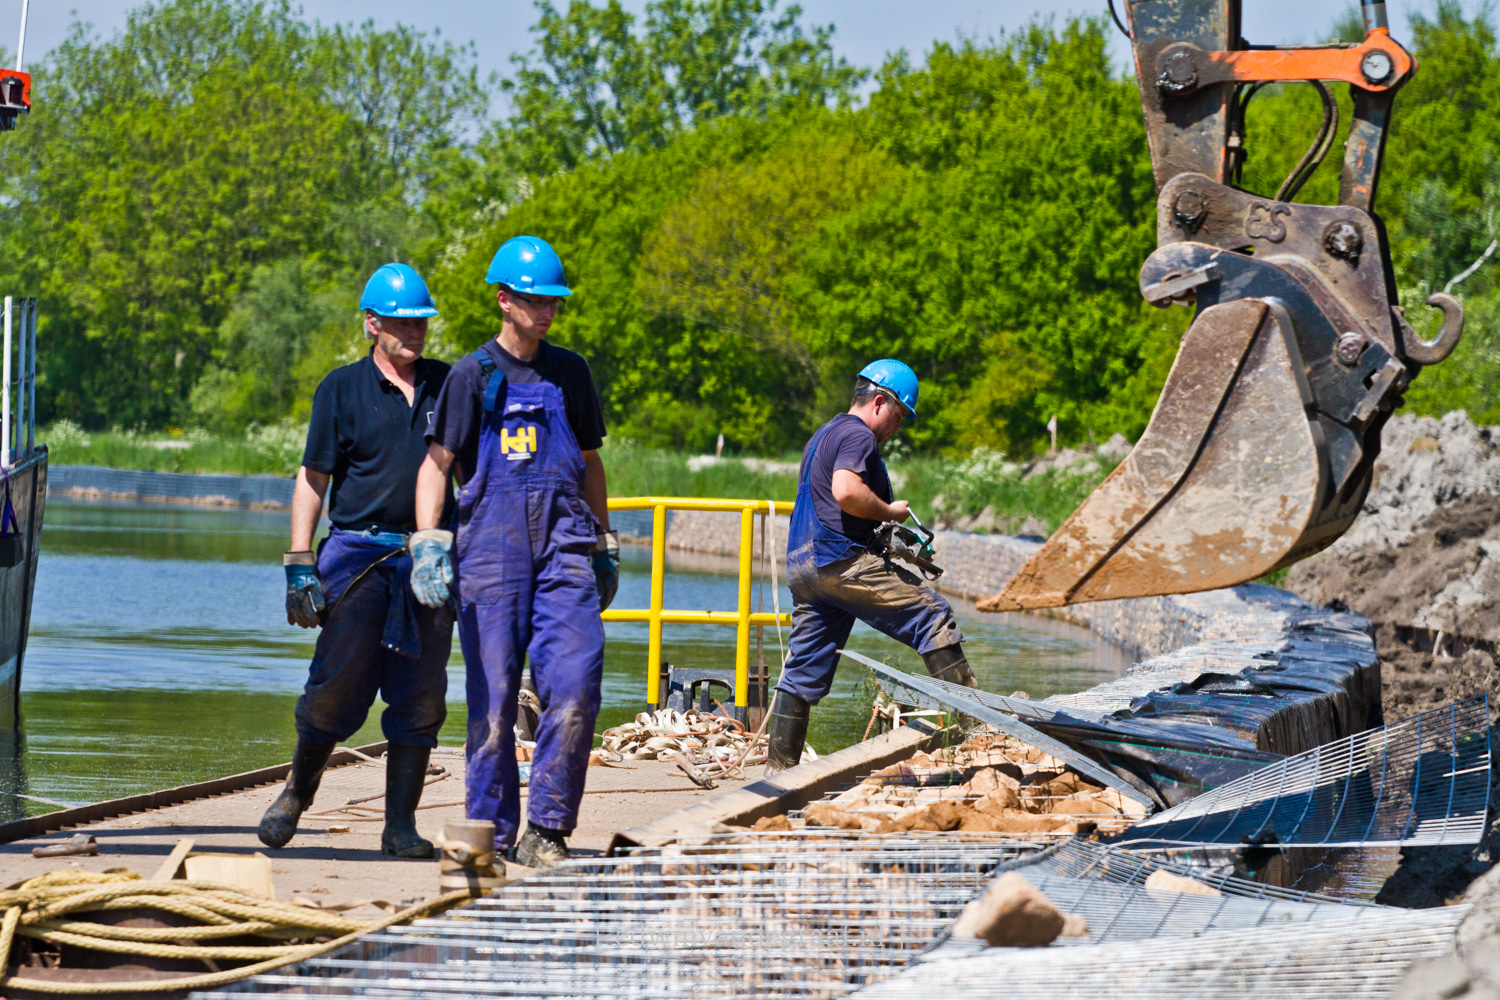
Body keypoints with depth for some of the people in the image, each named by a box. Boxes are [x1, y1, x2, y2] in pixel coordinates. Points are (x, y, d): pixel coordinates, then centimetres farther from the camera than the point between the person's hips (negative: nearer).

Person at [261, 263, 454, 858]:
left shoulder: (448, 386, 12)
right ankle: (296, 794, 18)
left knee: (420, 698, 0)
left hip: (429, 558, 2)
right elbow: (313, 480, 4)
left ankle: (401, 826, 5)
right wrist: (300, 567, -4)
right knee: (337, 688, -4)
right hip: (358, 556, -2)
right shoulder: (343, 389, 4)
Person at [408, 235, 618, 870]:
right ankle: (491, 835, 6)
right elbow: (436, 462, 0)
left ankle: (547, 829, -6)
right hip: (490, 548, -2)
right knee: (492, 696, -2)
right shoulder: (474, 375, 4)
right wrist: (428, 541, -14)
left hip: (564, 545, 2)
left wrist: (605, 547, 22)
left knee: (574, 685, -13)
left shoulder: (569, 373, 15)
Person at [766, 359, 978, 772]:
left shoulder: (824, 435, 27)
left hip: (802, 566, 10)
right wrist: (890, 512, -9)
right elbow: (846, 491, -24)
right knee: (932, 614, -7)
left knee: (804, 672, 8)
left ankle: (779, 766, 6)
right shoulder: (858, 436, -7)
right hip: (841, 560, -10)